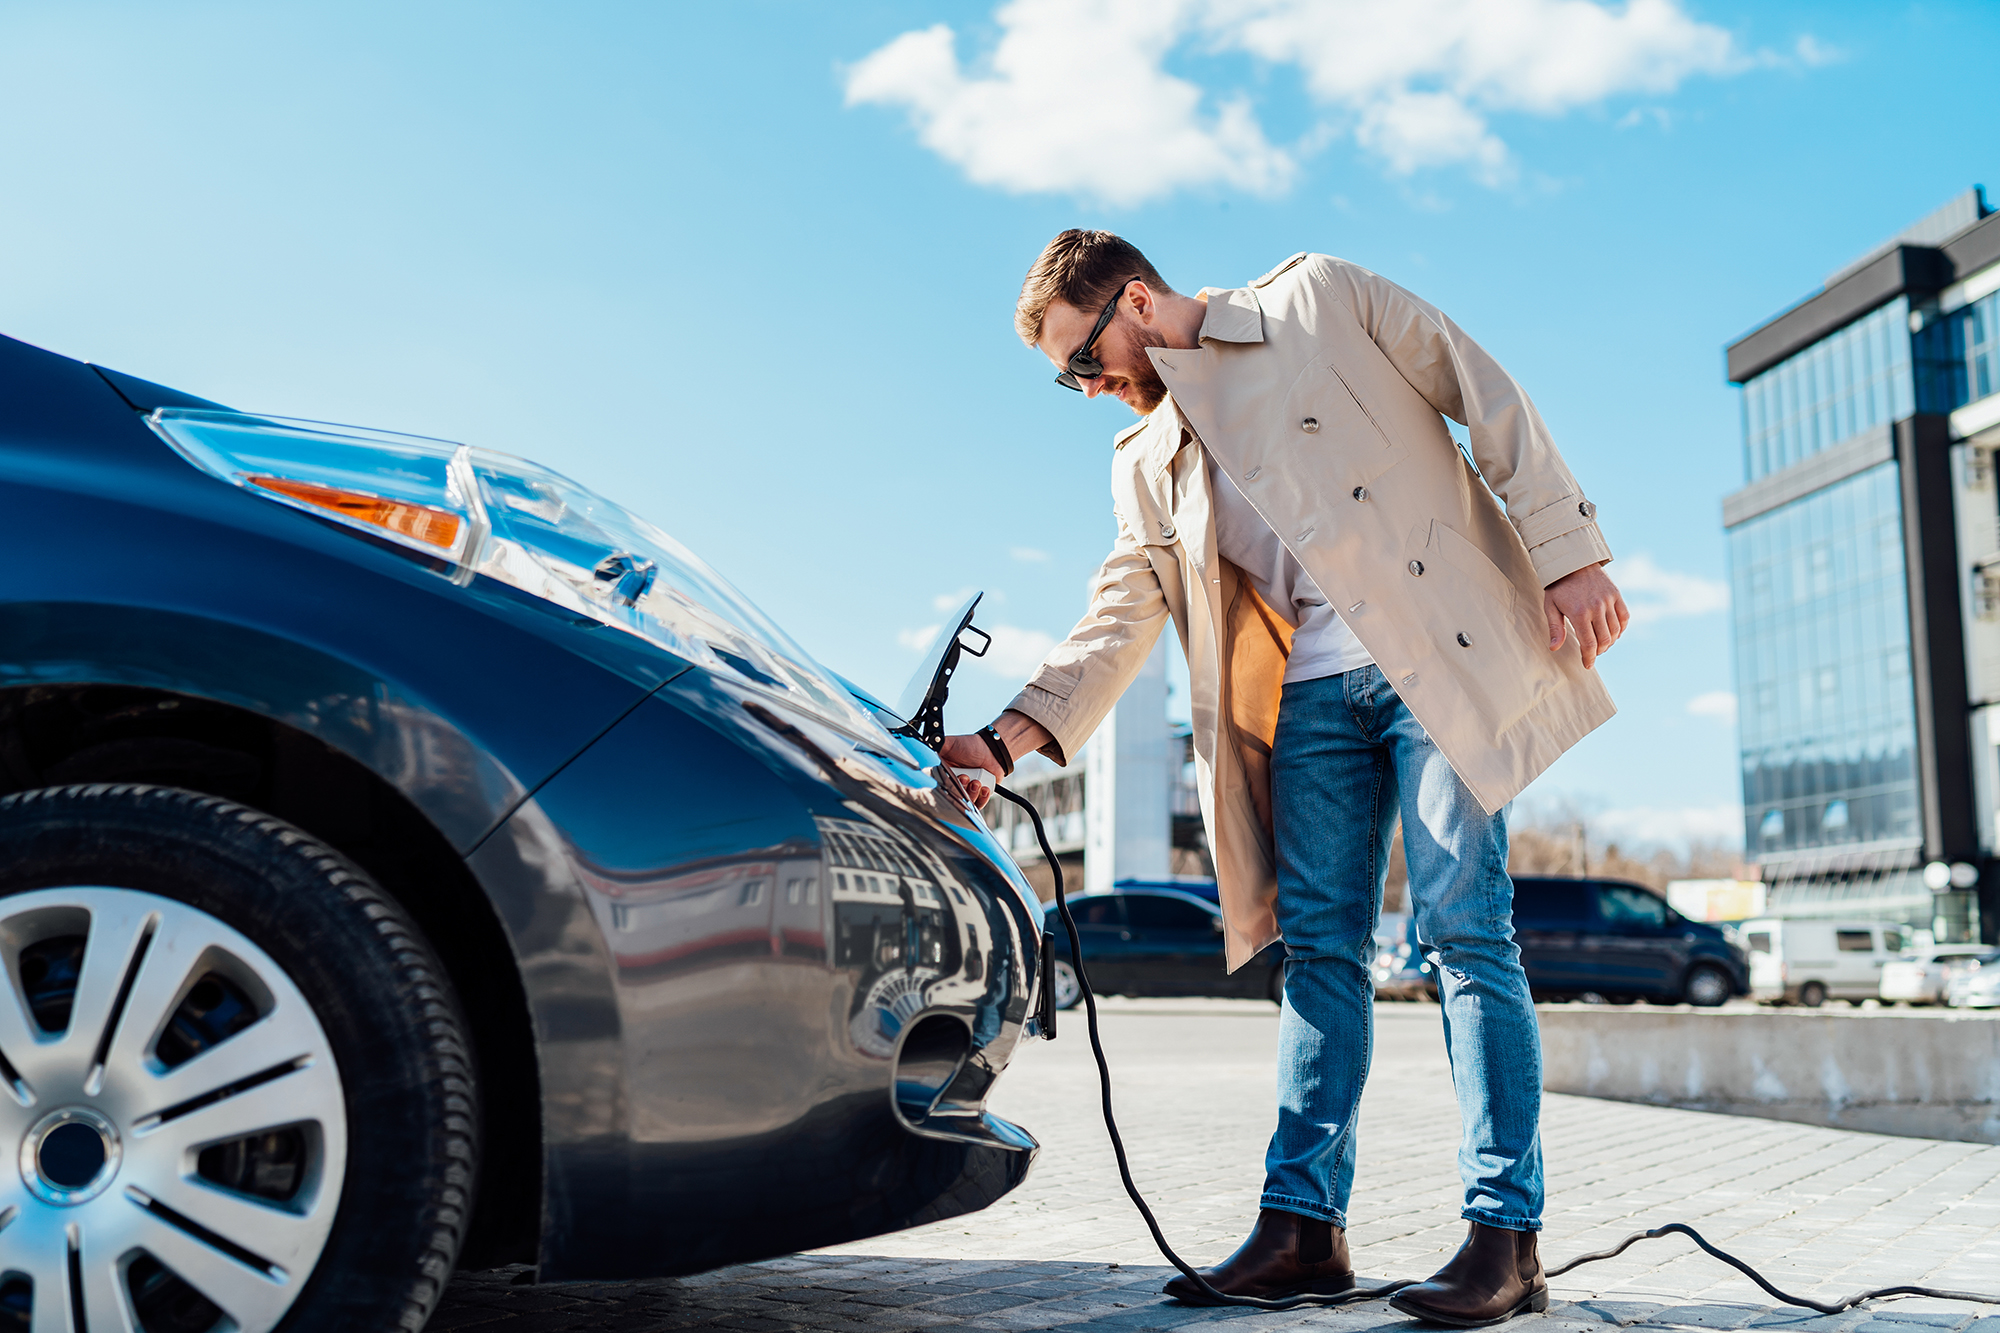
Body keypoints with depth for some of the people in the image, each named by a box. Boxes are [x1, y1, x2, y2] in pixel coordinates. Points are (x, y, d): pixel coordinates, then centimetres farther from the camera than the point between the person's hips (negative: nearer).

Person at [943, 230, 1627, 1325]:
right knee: (1318, 946, 1)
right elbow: (1120, 617, 10)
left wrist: (1571, 557, -8)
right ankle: (1303, 1224, 6)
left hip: (1445, 656, -5)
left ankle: (1505, 1236, -4)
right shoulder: (1145, 464, 16)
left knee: (1464, 934, -9)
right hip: (1313, 693, 5)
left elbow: (1489, 402, 0)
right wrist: (1008, 737, -3)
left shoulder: (1319, 300, 2)